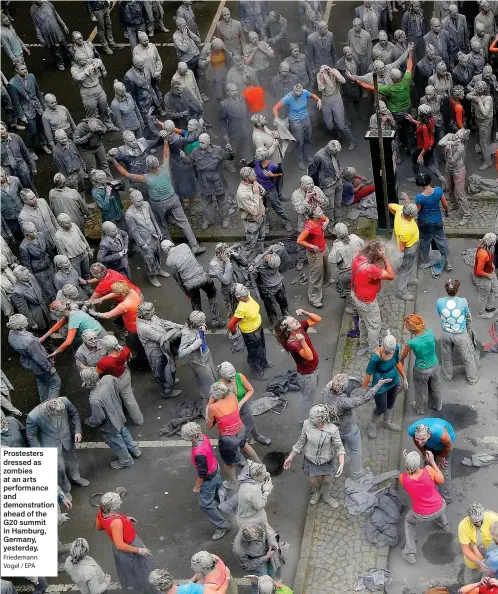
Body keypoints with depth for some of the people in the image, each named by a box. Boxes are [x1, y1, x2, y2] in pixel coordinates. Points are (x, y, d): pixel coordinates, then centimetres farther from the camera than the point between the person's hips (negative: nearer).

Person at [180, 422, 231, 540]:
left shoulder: (199, 454, -43)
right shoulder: (203, 437, -20)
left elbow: (202, 473, -28)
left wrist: (197, 486, -13)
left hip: (208, 478, -8)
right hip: (215, 469, 8)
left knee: (205, 505, 7)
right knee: (217, 488, 37)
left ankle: (222, 525, 21)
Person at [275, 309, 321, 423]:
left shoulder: (300, 327, -14)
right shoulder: (292, 343, -36)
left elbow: (318, 320, -8)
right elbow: (309, 357, -45)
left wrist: (305, 313, -23)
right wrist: (302, 342, -59)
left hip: (313, 369, 8)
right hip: (307, 374, -8)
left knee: (311, 395, 30)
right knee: (308, 398, 14)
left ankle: (309, 415, 55)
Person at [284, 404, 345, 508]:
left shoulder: (332, 429, -31)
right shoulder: (307, 424, -25)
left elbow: (339, 447, -21)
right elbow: (301, 441, -9)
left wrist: (342, 464, -34)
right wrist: (290, 457, -4)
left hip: (327, 460, -1)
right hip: (311, 459, 1)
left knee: (327, 482, 20)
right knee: (313, 482, 20)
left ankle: (326, 496, 53)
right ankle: (316, 491, 56)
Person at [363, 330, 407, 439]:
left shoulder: (396, 348, -21)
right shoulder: (376, 357, -37)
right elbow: (368, 374, -24)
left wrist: (404, 378, 8)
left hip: (394, 381, 5)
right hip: (381, 385, -5)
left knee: (391, 403, 28)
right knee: (381, 408, 15)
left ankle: (387, 422, 57)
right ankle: (372, 424, 48)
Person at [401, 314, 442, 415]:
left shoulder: (412, 343, -31)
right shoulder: (430, 332, -23)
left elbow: (403, 356, -9)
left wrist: (401, 360, 12)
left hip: (421, 370, -4)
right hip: (435, 366, 4)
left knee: (421, 391, 27)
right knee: (435, 388, 32)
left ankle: (420, 409, 53)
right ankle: (437, 405, 57)